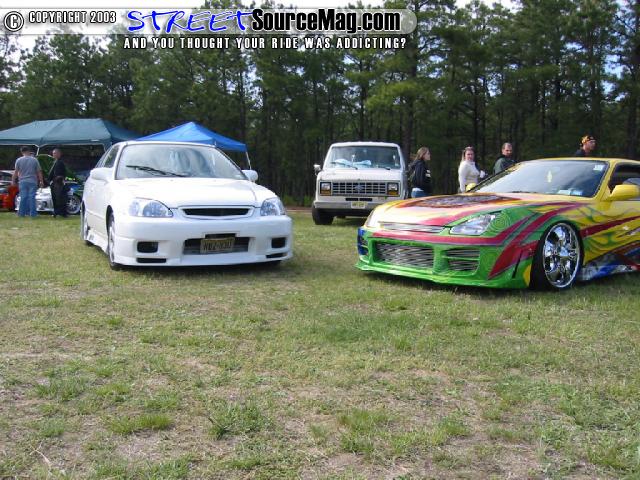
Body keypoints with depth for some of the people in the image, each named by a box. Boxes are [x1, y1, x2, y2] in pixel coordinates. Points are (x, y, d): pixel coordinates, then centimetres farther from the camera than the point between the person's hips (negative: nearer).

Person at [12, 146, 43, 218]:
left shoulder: (19, 160, 0)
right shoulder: (34, 160, 0)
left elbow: (16, 172, 1)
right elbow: (39, 172, 2)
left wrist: (13, 180, 11)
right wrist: (41, 181, 8)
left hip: (22, 181, 1)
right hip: (32, 181, -1)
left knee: (23, 197, 3)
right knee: (32, 197, -1)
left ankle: (22, 213, 5)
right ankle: (33, 213, -2)